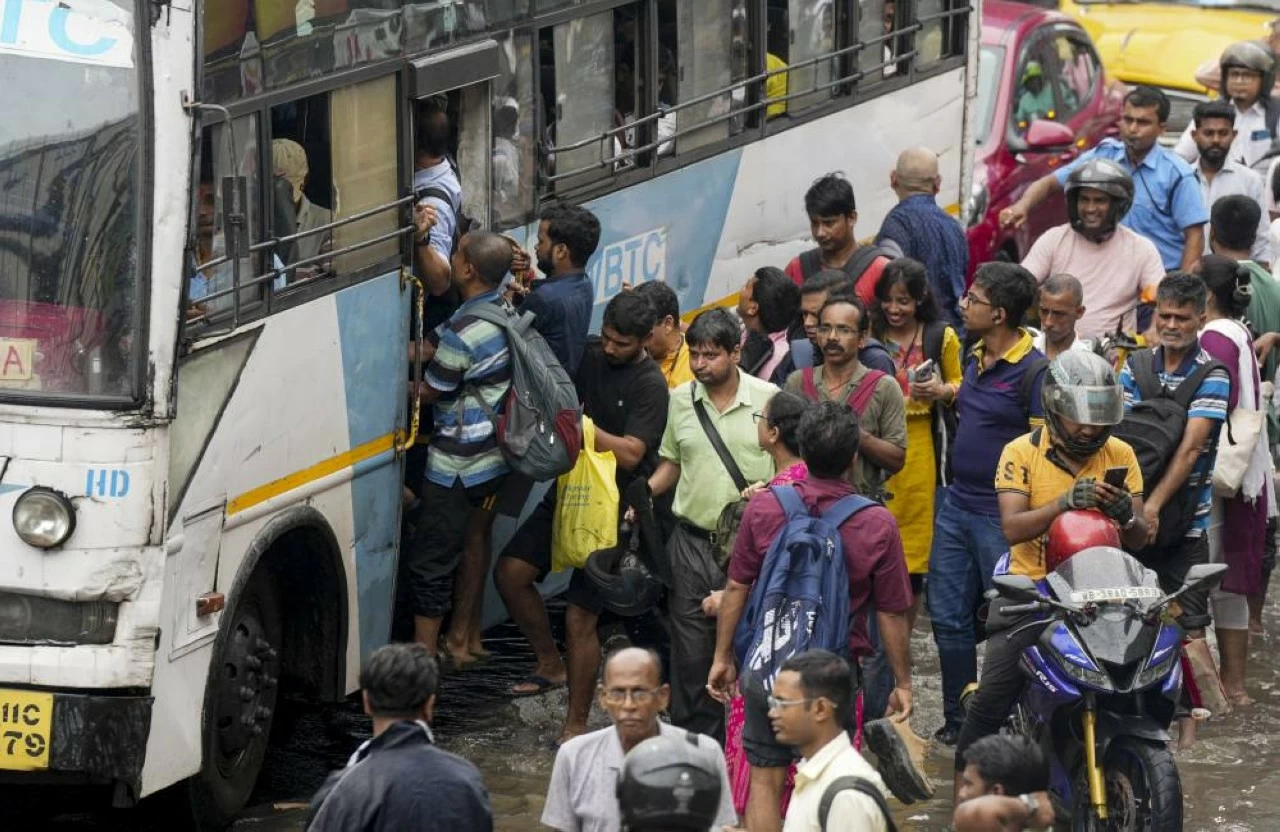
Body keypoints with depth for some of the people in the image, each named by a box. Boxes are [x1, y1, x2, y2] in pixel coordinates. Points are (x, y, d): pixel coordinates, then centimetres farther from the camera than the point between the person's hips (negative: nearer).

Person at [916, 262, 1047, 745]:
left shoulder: (1033, 371, -16)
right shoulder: (975, 357, 9)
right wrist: (948, 394, 10)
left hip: (1003, 518, -9)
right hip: (957, 505, 9)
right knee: (948, 615, 13)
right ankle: (958, 719, 23)